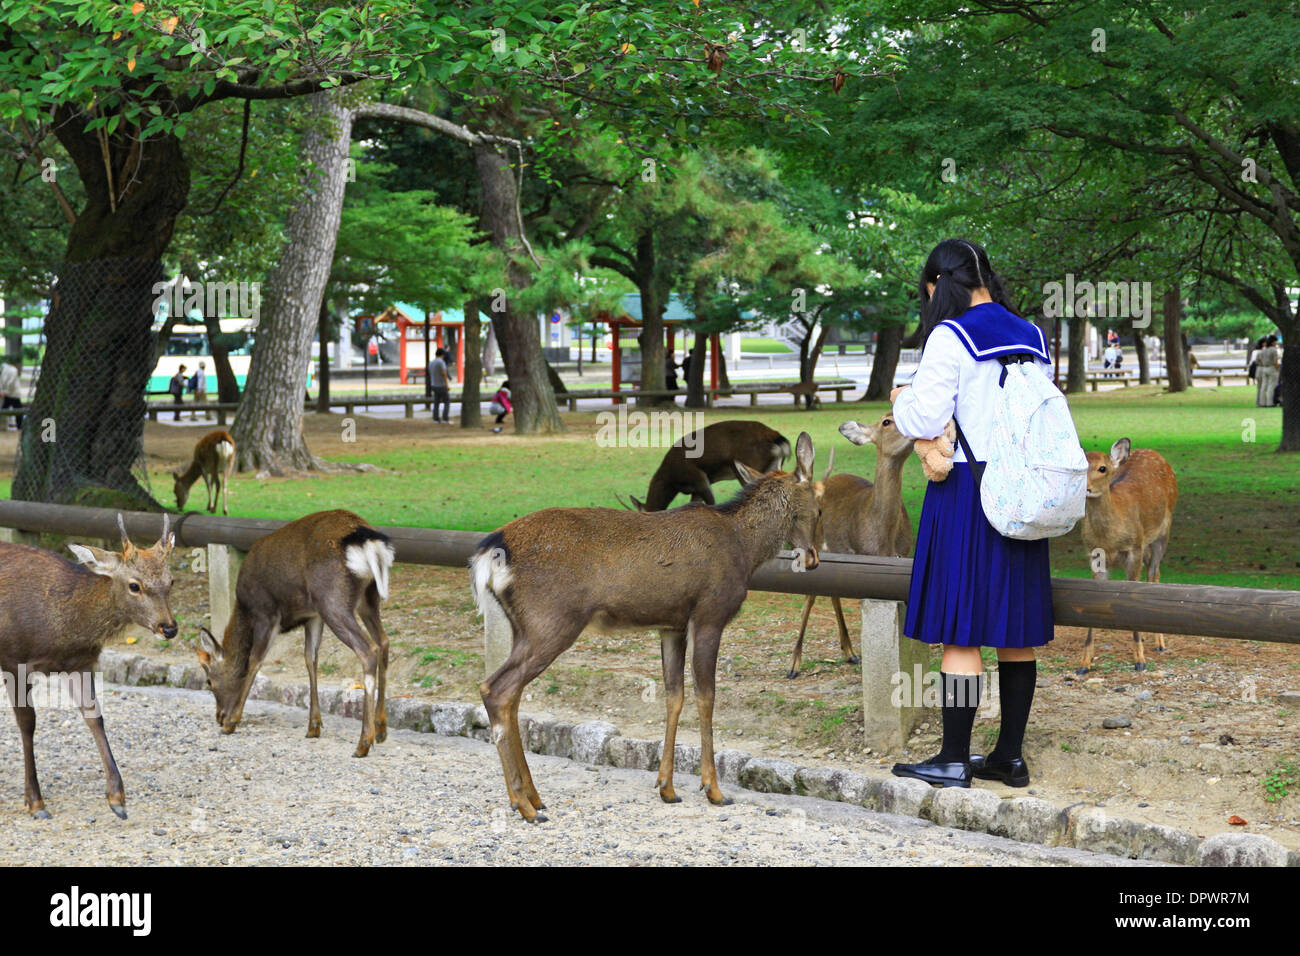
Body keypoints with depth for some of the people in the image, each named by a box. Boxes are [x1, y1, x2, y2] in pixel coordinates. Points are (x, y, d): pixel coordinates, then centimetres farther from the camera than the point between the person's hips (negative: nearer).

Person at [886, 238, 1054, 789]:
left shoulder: (950, 337, -10)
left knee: (960, 629, -3)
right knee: (1015, 630, 10)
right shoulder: (1031, 338, 12)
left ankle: (954, 761, 0)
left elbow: (926, 419, -14)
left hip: (967, 490, -7)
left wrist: (901, 399, 8)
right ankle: (1010, 755, 16)